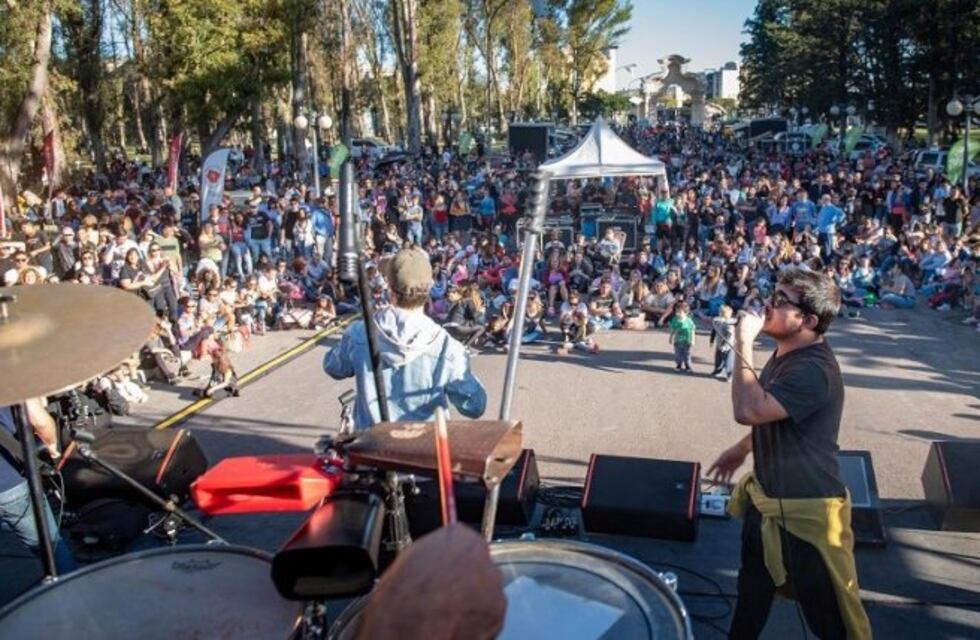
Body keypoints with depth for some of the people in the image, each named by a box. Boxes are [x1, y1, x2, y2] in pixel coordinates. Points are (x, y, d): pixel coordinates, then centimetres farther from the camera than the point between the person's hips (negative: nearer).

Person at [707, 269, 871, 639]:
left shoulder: (814, 371, -28)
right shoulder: (786, 354, 4)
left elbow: (749, 410, -39)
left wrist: (743, 344, -33)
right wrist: (742, 449, 22)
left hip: (805, 509, -9)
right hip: (766, 497, 10)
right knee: (753, 589, 28)